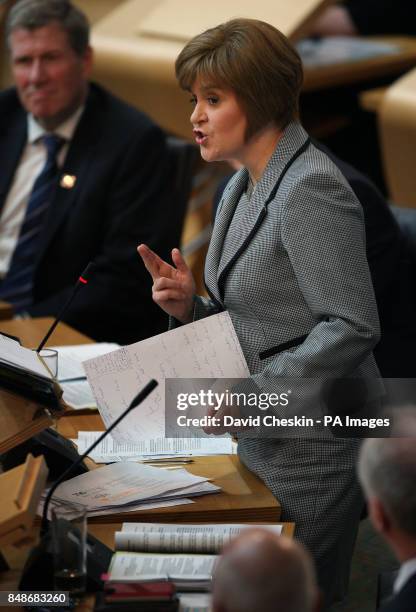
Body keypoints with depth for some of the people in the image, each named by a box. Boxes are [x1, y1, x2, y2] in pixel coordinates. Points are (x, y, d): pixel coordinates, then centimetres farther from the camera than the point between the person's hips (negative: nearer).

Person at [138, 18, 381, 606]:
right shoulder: (240, 189, 11)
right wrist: (191, 305, -1)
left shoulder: (311, 189, -18)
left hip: (313, 444, -9)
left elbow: (352, 326, -22)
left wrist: (254, 392, -23)